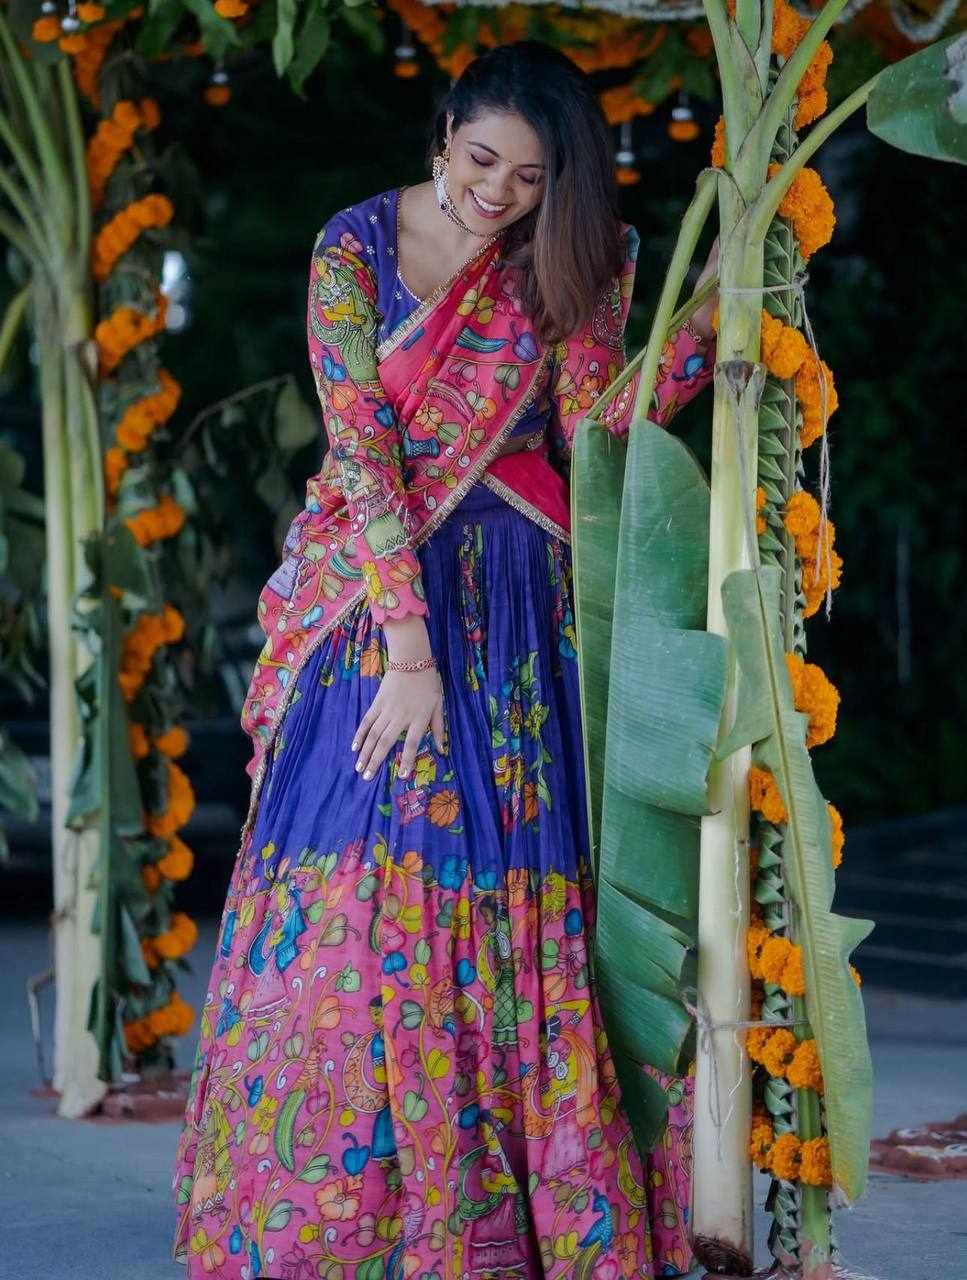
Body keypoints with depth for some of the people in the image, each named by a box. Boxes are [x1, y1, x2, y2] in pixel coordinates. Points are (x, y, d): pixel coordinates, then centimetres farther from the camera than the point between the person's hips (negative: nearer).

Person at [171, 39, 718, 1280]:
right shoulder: (356, 248, -5)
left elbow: (594, 427, -7)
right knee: (354, 888, -7)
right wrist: (408, 651, -17)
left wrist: (714, 314, -18)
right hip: (373, 593, -2)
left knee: (511, 897, -3)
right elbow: (361, 454, -11)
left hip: (513, 608, 2)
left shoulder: (569, 263, 2)